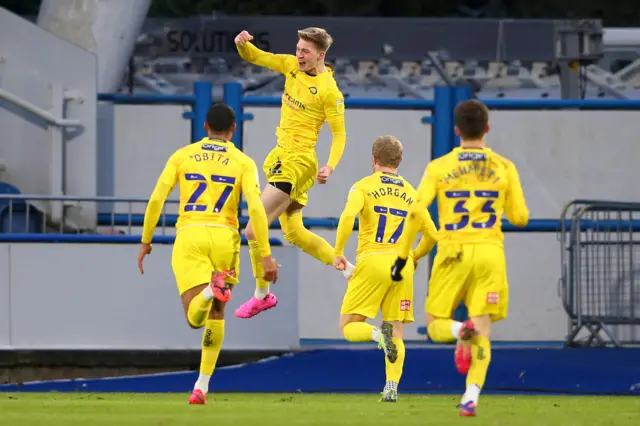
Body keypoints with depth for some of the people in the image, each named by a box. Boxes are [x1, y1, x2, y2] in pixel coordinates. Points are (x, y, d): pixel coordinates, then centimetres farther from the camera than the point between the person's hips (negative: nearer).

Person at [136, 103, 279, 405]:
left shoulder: (182, 156, 10)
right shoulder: (243, 163, 7)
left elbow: (156, 200, 3)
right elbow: (256, 208, -5)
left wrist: (146, 241, 12)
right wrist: (266, 255, -5)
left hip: (189, 236, -1)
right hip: (224, 238, 1)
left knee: (195, 318, -7)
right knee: (216, 315, 19)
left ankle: (212, 289, -41)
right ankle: (202, 386, 14)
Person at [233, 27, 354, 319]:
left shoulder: (328, 90, -15)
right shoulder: (292, 66, 4)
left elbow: (339, 133, -11)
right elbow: (254, 57, 8)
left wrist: (330, 166, -25)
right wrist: (243, 44, -15)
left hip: (297, 160, -9)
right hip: (281, 156, 9)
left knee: (253, 230, -9)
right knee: (293, 233, 16)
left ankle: (262, 295, 6)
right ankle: (348, 269, 27)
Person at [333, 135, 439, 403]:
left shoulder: (364, 186, 4)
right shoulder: (411, 193, 15)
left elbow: (348, 216, -14)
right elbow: (432, 235, 14)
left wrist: (338, 253, -5)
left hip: (372, 261, -3)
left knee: (349, 327, 3)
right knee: (397, 334, 6)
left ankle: (378, 334, -28)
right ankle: (392, 387, -11)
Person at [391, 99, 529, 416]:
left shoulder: (439, 167, 0)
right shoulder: (504, 168, 3)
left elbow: (416, 212, -8)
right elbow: (520, 217, 6)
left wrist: (403, 257, -1)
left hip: (453, 253, -1)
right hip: (489, 253, 1)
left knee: (435, 324, 10)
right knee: (482, 332, 2)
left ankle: (461, 331, -25)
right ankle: (472, 396, -16)